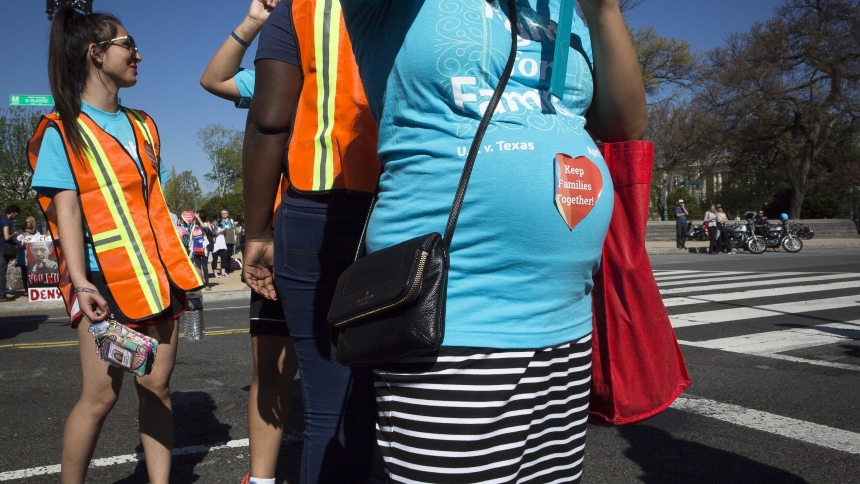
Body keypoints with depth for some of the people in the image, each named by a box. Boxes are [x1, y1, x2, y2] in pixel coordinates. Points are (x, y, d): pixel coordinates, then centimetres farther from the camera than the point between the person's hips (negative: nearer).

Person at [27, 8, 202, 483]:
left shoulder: (142, 126, 17)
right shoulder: (62, 130, -1)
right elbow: (66, 208, -9)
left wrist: (174, 270, 13)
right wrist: (79, 280, -21)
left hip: (155, 276, 5)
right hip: (104, 279, -5)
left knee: (157, 385, 4)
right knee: (101, 394, -6)